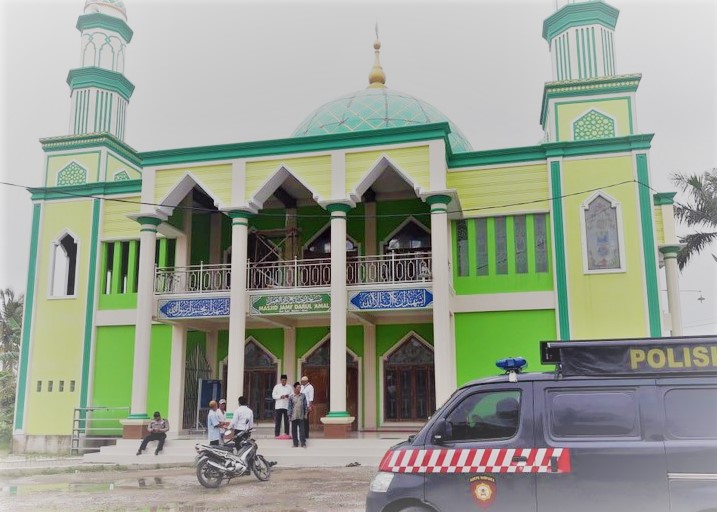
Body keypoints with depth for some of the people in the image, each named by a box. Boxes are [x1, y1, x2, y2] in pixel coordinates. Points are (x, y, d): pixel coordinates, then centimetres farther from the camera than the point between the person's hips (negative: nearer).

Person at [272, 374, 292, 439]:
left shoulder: (289, 387, 7)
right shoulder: (277, 386, 4)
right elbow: (273, 395, -2)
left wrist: (288, 396, -17)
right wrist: (280, 396, -17)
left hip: (287, 406, 1)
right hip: (278, 406, -1)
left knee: (287, 421, 4)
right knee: (278, 421, 0)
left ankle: (286, 434, 11)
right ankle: (277, 434, 4)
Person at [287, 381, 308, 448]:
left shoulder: (303, 396, 5)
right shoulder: (291, 397, 2)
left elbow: (305, 405, 8)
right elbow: (290, 407, 4)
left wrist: (305, 413, 6)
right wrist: (289, 415, 0)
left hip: (301, 416, 0)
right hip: (294, 417, 0)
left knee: (302, 430, -2)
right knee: (294, 430, 5)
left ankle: (303, 443, 2)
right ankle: (295, 444, 13)